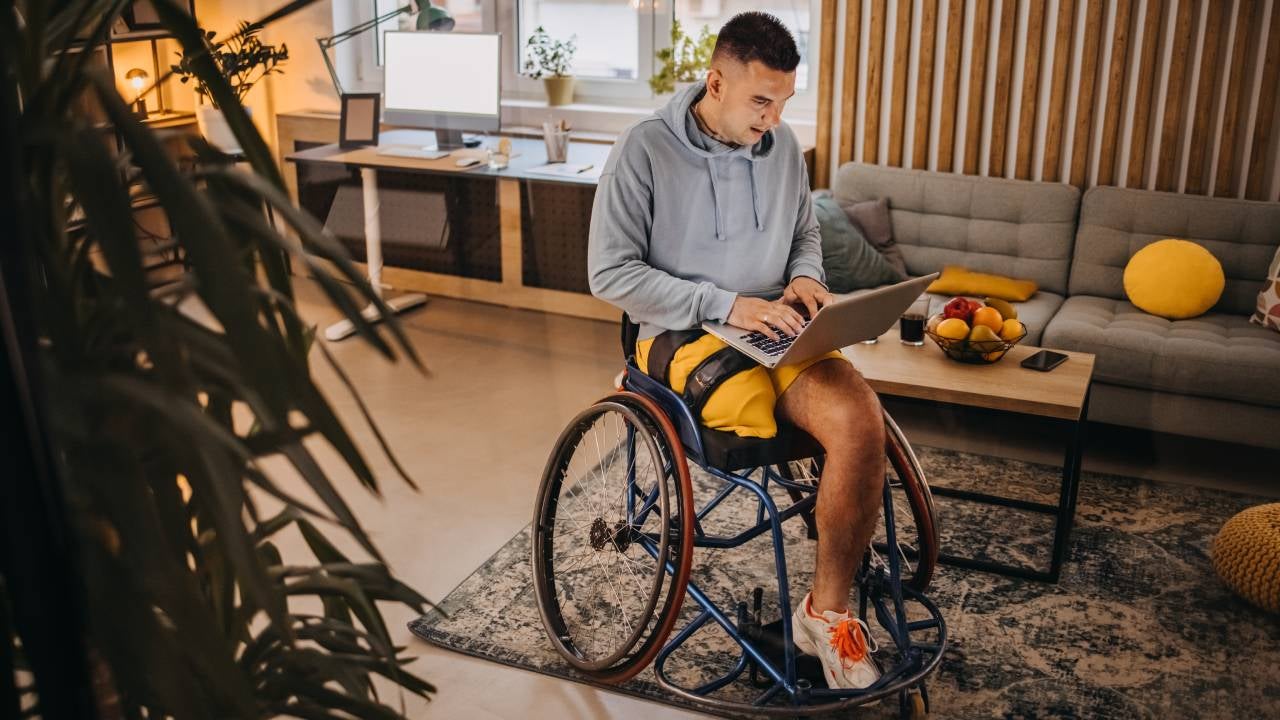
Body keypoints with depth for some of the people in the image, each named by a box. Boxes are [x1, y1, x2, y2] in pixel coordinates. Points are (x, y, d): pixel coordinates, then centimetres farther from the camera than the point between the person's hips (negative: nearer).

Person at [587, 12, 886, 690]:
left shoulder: (782, 144, 7)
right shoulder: (645, 149, -9)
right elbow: (610, 273, -12)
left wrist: (804, 277, -3)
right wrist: (726, 305, -18)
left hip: (772, 329, 5)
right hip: (686, 336, -5)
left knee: (862, 420, -26)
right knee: (850, 424, -29)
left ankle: (828, 609, -8)